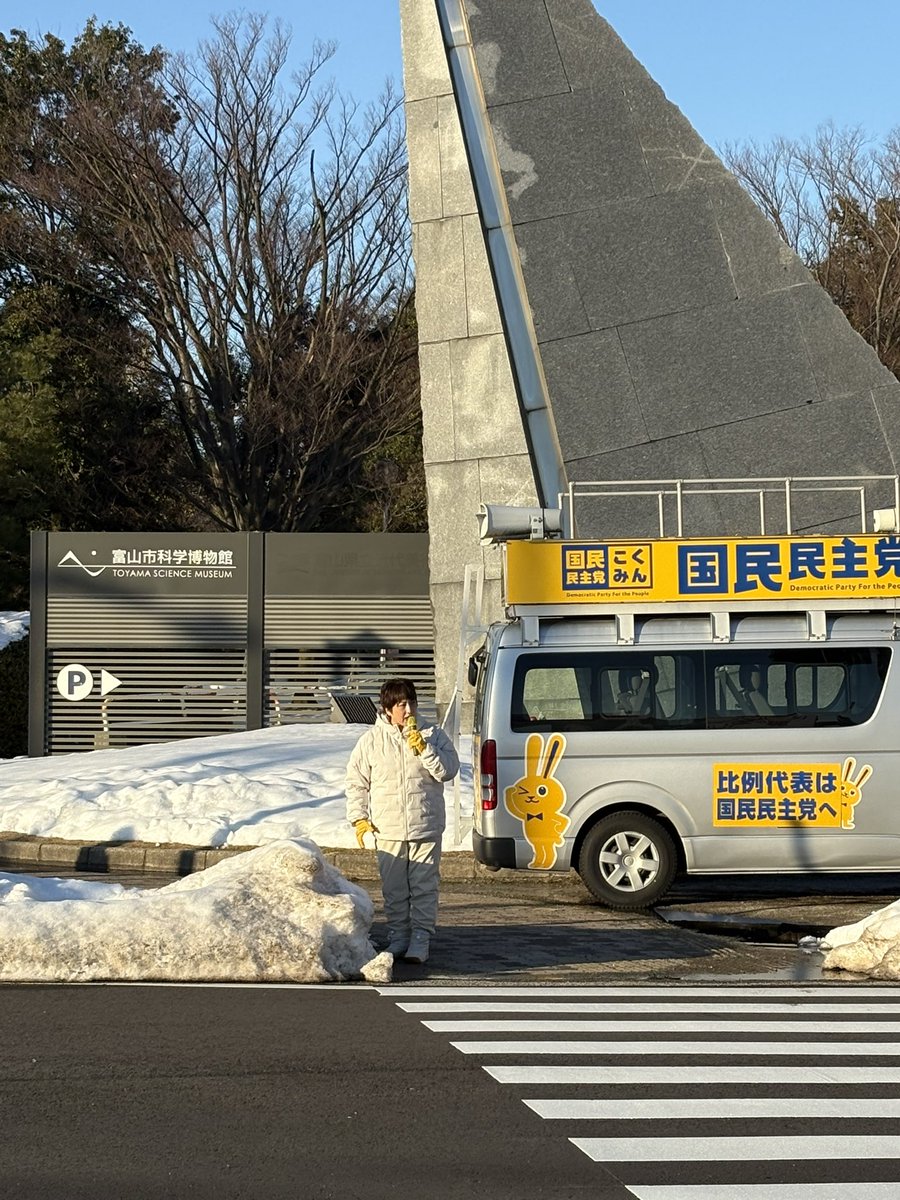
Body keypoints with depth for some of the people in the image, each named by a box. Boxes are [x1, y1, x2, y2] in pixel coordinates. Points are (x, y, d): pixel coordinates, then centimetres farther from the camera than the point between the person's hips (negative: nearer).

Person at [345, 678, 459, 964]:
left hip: (426, 828, -1)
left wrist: (423, 748, -16)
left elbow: (448, 770, -6)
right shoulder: (371, 740, 3)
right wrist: (359, 817, 1)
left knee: (424, 887, -1)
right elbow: (356, 782, 8)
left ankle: (421, 938, 5)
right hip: (387, 830, 1)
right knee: (394, 889, 7)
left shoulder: (433, 735, 3)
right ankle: (398, 935, 18)